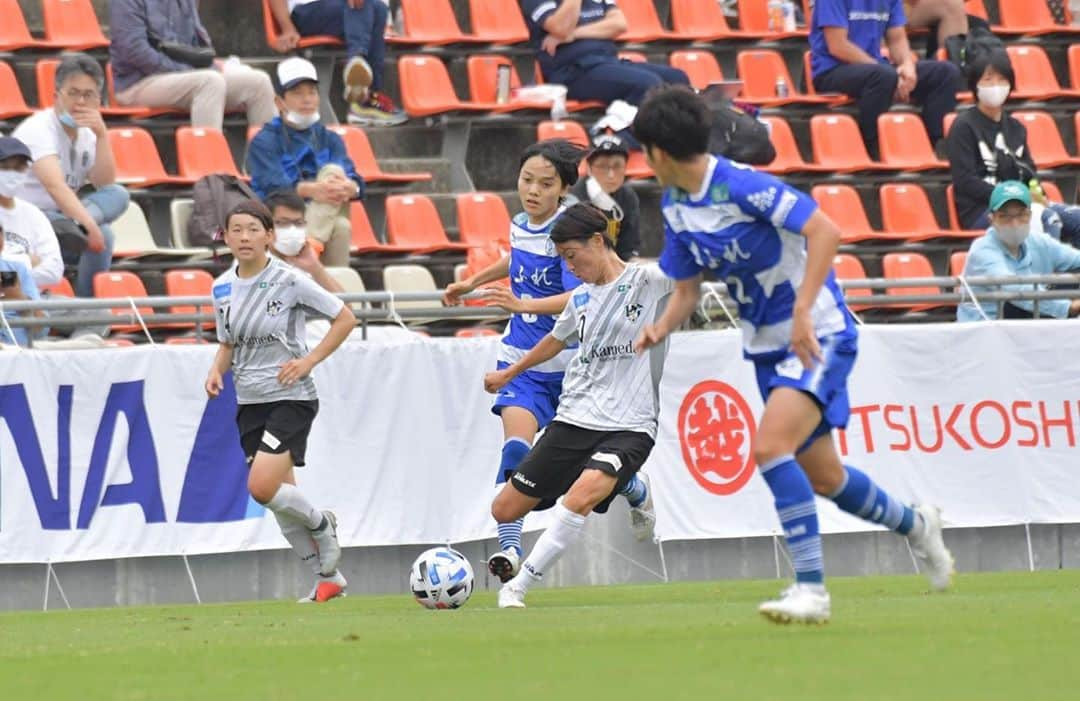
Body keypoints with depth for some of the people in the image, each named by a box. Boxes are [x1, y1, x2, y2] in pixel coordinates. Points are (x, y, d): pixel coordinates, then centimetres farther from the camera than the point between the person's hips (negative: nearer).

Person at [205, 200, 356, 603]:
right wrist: (217, 370, -1)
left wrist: (310, 360, -13)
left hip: (290, 399, -6)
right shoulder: (222, 288, 6)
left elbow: (345, 318, -6)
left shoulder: (289, 282, -11)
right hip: (249, 403, 6)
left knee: (262, 488, -21)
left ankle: (320, 525, 9)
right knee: (281, 501, 6)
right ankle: (328, 578, 20)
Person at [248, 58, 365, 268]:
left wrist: (350, 188, -31)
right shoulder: (264, 142, 3)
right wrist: (311, 190, -38)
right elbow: (274, 185, -17)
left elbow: (355, 181, -3)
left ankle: (311, 245, -42)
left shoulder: (330, 140, 15)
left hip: (322, 222, 3)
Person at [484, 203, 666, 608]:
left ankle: (517, 587, -24)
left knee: (581, 495, -35)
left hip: (628, 427, -7)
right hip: (573, 419, 7)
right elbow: (557, 340, 35)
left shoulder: (651, 283, -4)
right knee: (505, 510, 4)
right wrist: (509, 374, 48)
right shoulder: (581, 298, 16)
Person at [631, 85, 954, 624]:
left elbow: (825, 231, -27)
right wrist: (660, 328, -9)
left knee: (770, 446, -27)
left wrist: (803, 312, -33)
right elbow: (687, 289, 12)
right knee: (821, 477, 15)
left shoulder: (740, 185, -22)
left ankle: (810, 588, -23)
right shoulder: (674, 207, 4)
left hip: (818, 336, -9)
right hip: (766, 348, 9)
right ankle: (915, 525, 43)